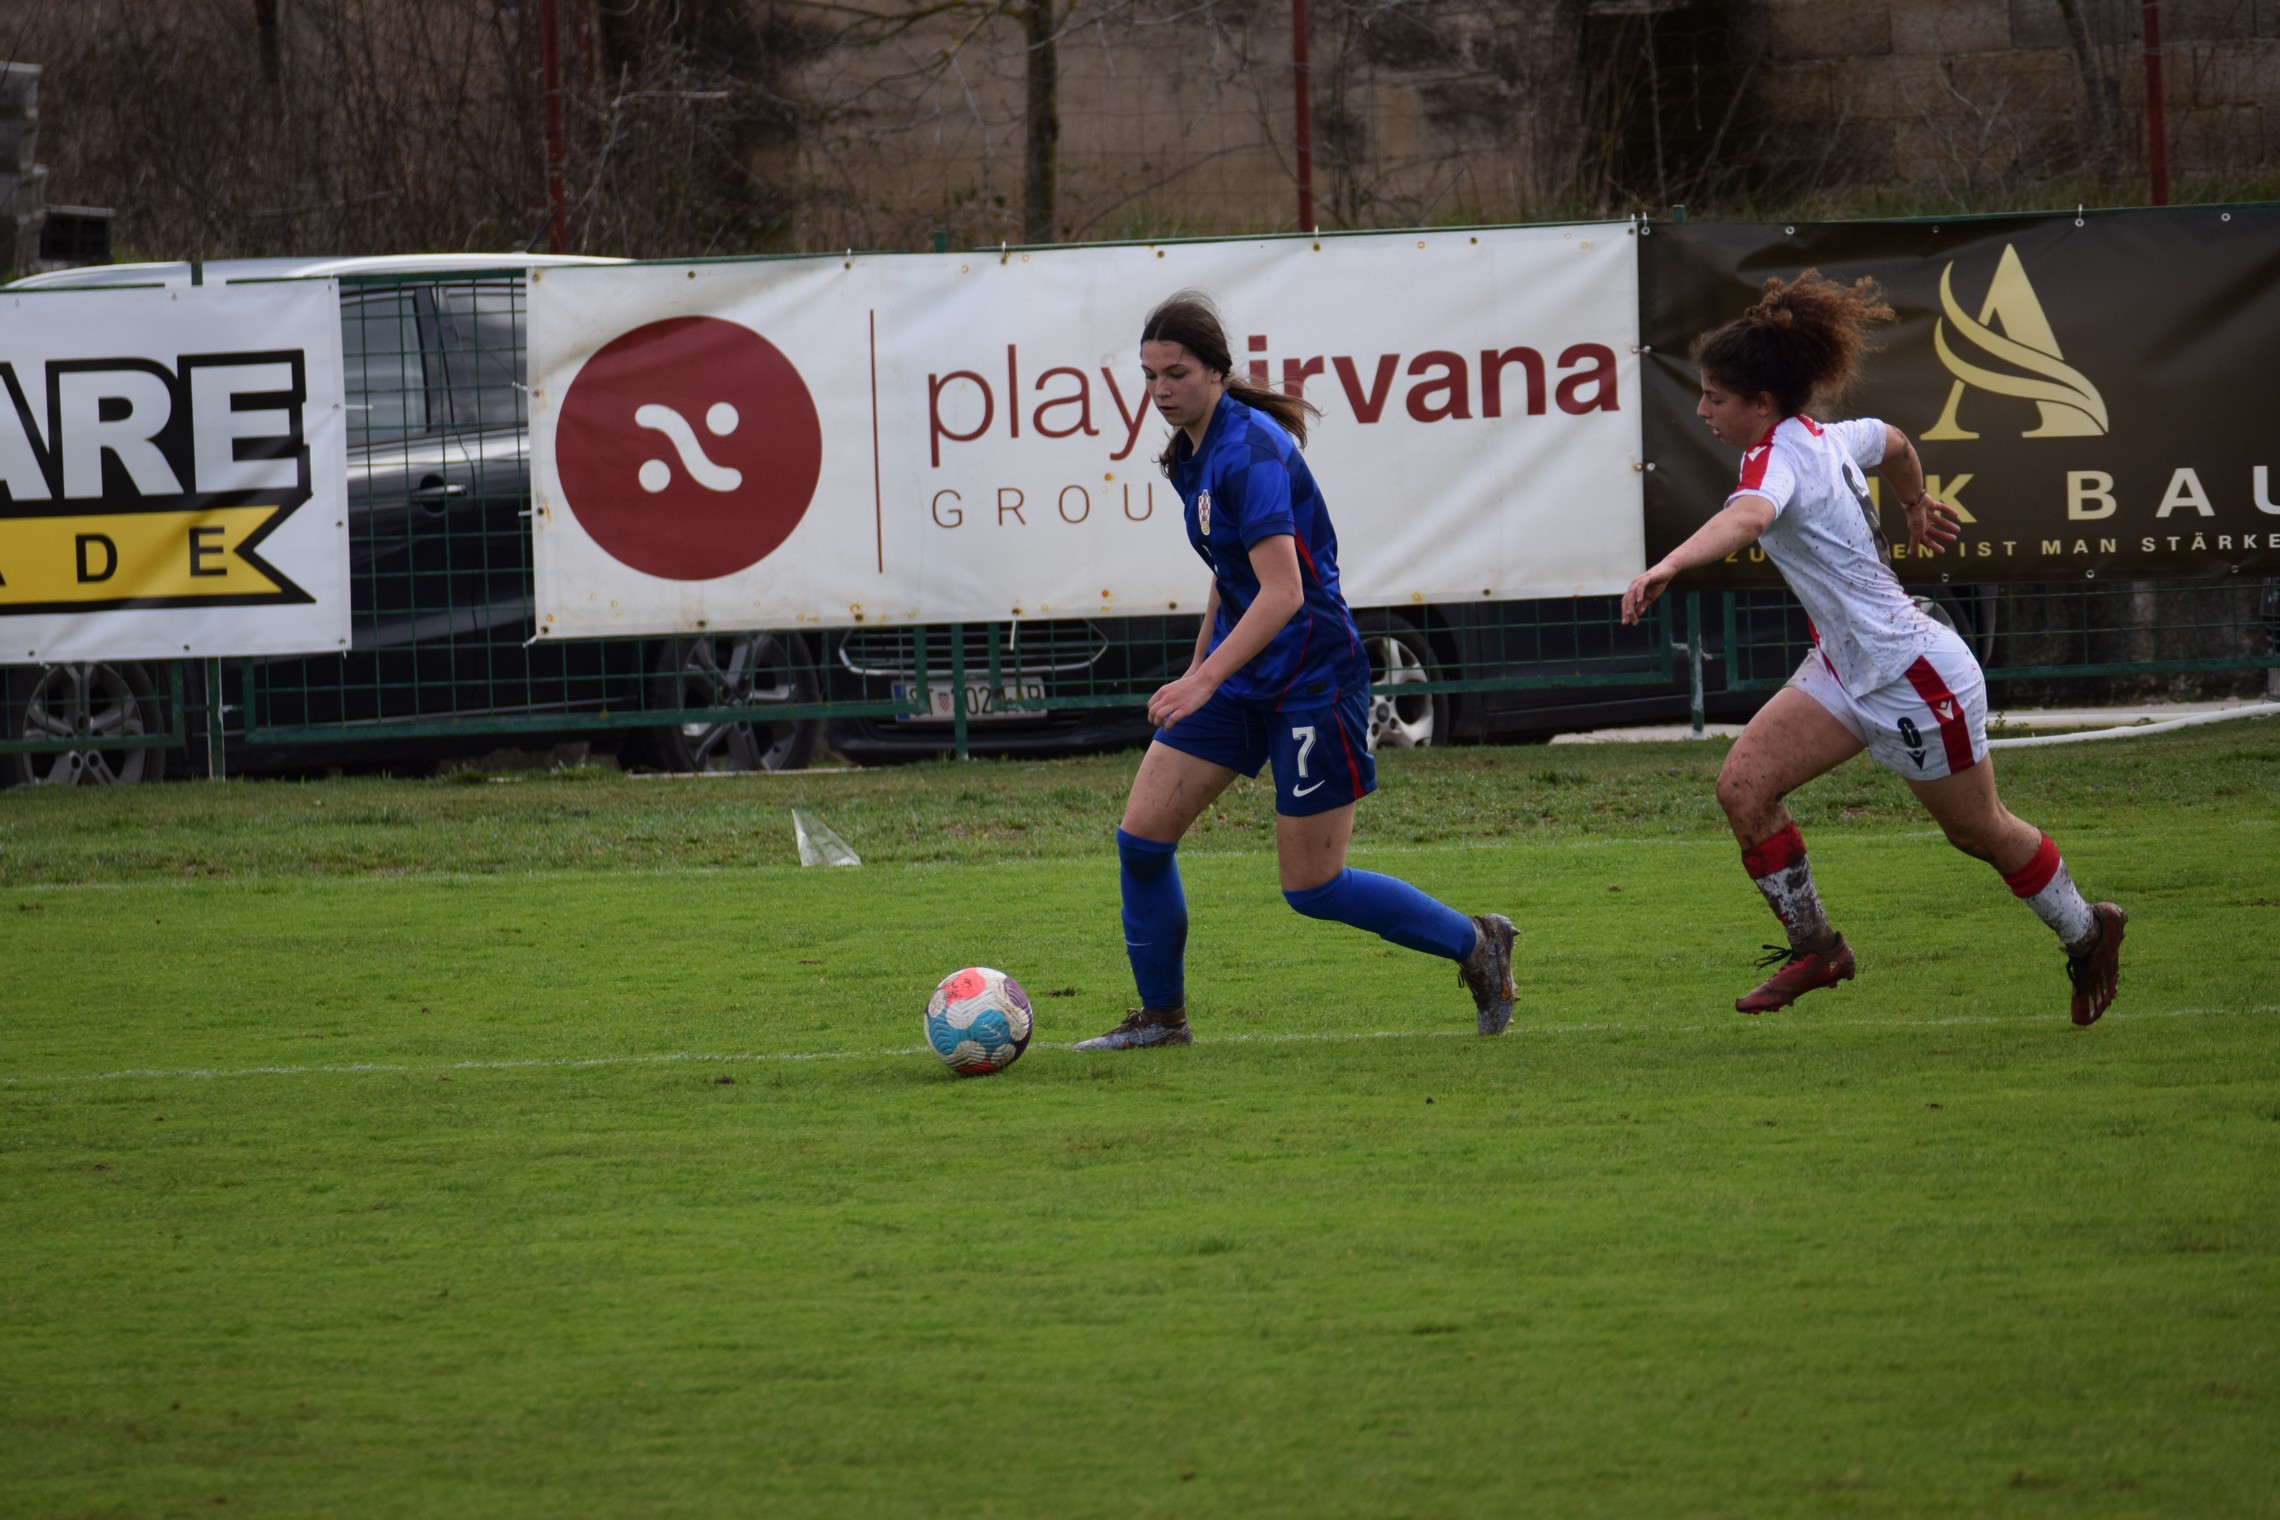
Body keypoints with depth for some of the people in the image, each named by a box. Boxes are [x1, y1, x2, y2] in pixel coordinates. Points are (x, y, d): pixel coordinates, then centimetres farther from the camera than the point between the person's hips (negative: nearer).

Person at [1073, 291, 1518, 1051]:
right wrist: (1194, 671, 25)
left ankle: (1475, 943, 16)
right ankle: (1161, 1015, 14)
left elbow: (1283, 592, -29)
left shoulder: (1249, 451, -21)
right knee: (1141, 835, 0)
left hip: (1312, 678, -9)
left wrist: (1203, 680, -35)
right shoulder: (1190, 453, 7)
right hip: (1239, 673, 9)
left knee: (1312, 888, -3)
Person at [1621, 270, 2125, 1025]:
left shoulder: (1778, 458, -27)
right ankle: (1815, 947, 9)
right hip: (1848, 669, 9)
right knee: (1743, 785, -4)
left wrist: (1667, 566, -67)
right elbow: (1892, 443, 21)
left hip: (1916, 677, -9)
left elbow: (1747, 517, -50)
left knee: (1979, 831, 12)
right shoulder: (1825, 438, -1)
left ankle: (2087, 933, 36)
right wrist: (1916, 506, 42)